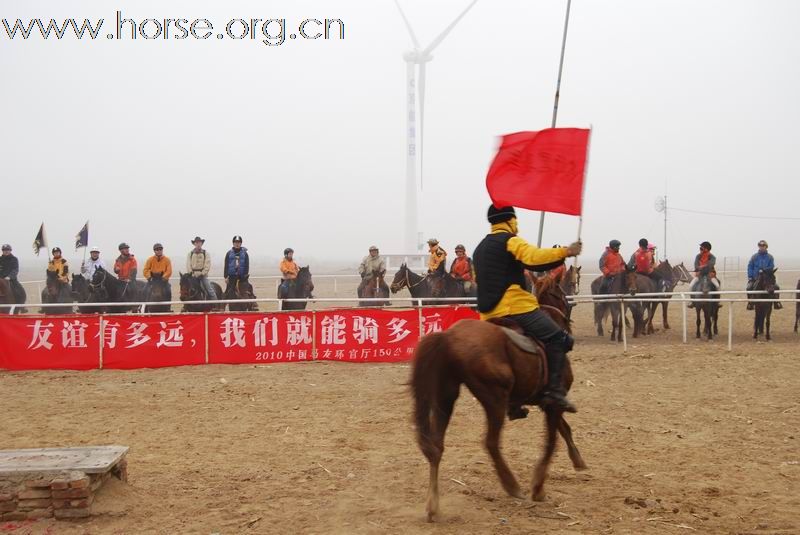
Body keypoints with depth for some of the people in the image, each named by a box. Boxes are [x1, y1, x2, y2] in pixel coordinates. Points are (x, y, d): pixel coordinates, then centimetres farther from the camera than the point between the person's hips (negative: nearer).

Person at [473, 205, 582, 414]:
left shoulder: (480, 248, 23)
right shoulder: (511, 241, -4)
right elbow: (535, 257, -21)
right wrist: (566, 251, -16)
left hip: (489, 314, 9)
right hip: (516, 307, -9)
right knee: (559, 339, -6)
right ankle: (554, 389, -19)